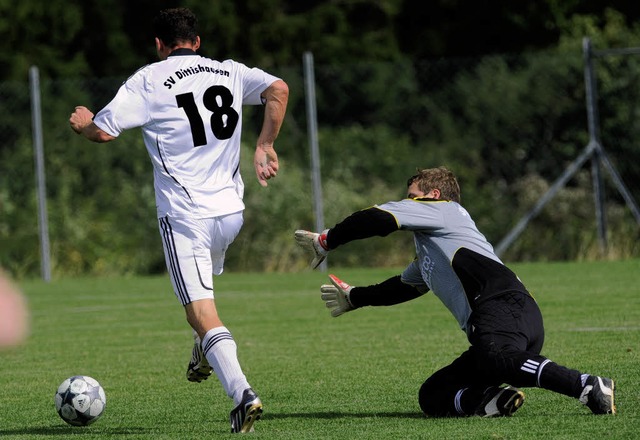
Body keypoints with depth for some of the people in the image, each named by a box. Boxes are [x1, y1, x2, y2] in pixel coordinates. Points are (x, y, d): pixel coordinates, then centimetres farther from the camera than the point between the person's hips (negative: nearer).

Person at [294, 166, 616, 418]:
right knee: (431, 397, 2)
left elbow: (379, 219, 8)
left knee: (499, 360, -42)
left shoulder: (440, 207, 17)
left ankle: (590, 387, -48)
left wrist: (326, 241, 21)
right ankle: (489, 400, -24)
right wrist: (354, 297, 70)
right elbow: (403, 286, 58)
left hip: (503, 305, -10)